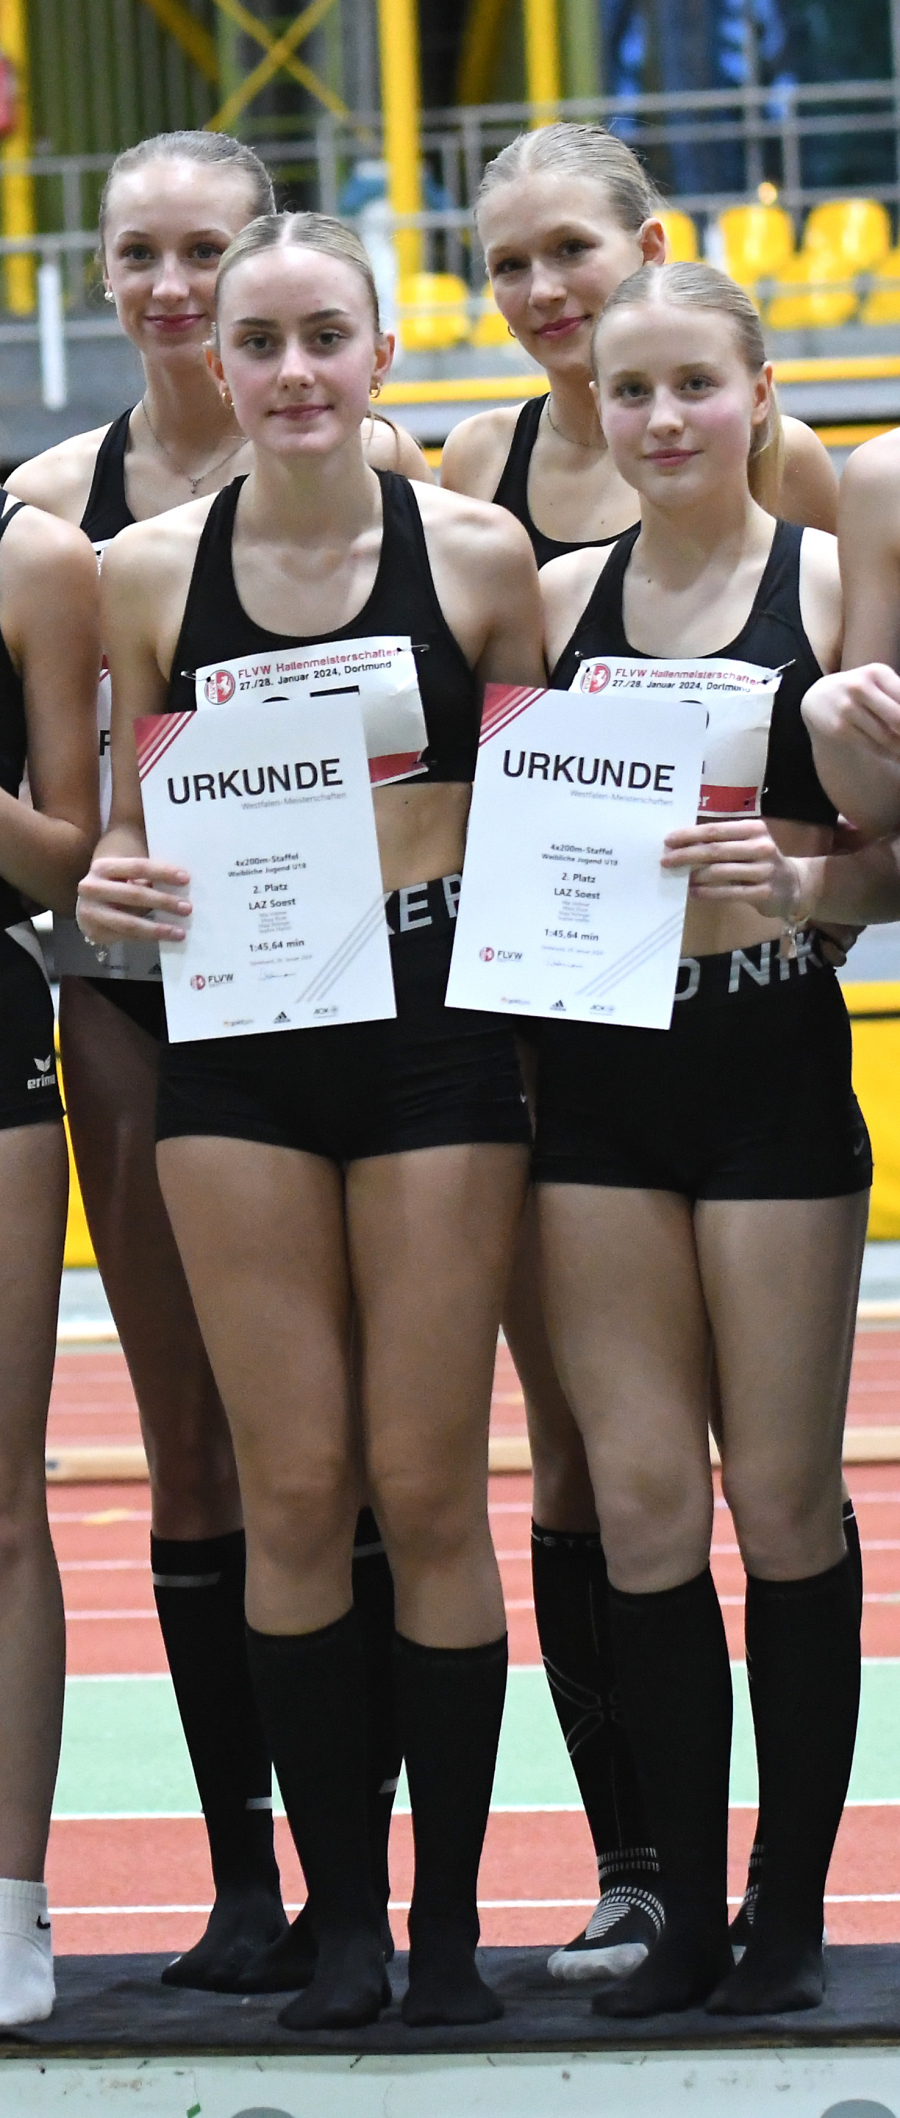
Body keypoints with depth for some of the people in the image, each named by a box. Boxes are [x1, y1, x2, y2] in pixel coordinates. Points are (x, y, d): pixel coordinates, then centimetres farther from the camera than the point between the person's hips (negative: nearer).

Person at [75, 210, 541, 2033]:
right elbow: (128, 827, 11)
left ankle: (448, 1917, 11)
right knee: (292, 1489, 2)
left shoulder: (477, 554, 0)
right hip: (234, 1042, 1)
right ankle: (336, 1912, 12)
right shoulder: (149, 572, 4)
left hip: (434, 1021, -1)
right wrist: (110, 890, -10)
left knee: (428, 1486, 1)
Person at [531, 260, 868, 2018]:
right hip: (598, 1061, 3)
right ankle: (687, 1910, 9)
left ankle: (793, 1906, 11)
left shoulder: (829, 581, -1)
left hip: (773, 1049, -3)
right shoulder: (560, 596, 9)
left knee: (784, 1498, 1)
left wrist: (802, 878, -20)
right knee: (638, 1500, 2)